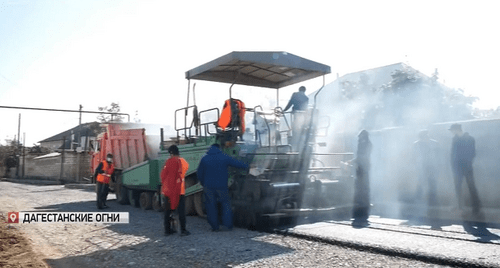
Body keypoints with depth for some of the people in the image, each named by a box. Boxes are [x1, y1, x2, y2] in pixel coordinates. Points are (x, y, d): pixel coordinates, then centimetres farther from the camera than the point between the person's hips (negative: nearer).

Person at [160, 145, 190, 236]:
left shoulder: (169, 161, -7)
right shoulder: (184, 162, 1)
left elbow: (163, 175, -3)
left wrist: (164, 184, 12)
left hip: (168, 190, -1)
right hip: (180, 190, 1)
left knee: (167, 210, 11)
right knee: (181, 211, 6)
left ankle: (167, 230, 16)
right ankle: (183, 230, 4)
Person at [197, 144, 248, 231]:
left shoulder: (204, 159, 1)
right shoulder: (224, 157, -2)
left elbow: (199, 174, 6)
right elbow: (237, 163, 6)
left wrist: (203, 183, 20)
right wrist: (246, 166, 24)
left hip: (209, 187, 1)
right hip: (222, 186, -1)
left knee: (211, 206, 9)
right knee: (226, 204, 12)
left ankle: (214, 226, 12)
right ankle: (227, 225, 10)